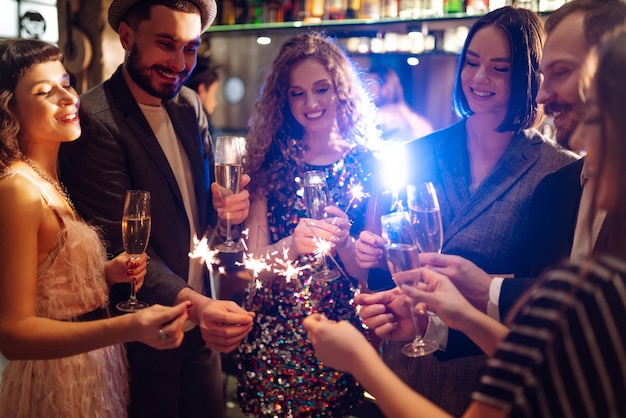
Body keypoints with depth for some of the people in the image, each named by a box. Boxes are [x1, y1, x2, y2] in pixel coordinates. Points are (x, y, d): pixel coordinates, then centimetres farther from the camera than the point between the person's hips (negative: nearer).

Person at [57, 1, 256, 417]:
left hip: (202, 319, 7)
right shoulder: (96, 120, -20)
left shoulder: (189, 105, 3)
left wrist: (225, 204, -12)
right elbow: (122, 244, -24)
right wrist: (192, 303, -38)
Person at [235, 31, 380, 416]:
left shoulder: (366, 166, -4)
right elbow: (254, 263, -10)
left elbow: (370, 272, -4)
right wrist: (292, 245, -29)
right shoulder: (269, 164, -3)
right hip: (274, 338, 1)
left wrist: (343, 243, -25)